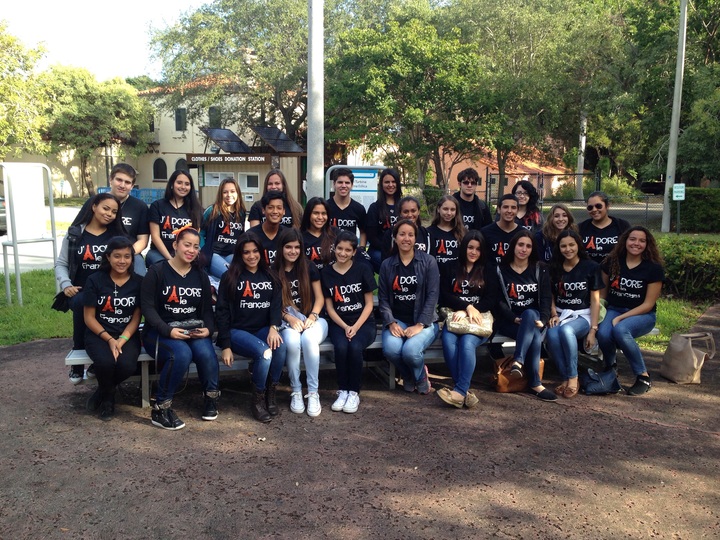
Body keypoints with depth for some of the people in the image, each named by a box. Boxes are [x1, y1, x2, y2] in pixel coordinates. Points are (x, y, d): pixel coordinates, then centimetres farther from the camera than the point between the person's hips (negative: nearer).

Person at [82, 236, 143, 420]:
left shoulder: (138, 282, 0)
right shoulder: (95, 280, -4)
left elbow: (136, 317, -1)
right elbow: (89, 317, -4)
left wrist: (122, 340, -16)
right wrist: (110, 339, -16)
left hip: (128, 335, 1)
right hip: (98, 334, -1)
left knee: (127, 365, -30)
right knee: (105, 362, -33)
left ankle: (103, 392, 5)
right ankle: (108, 395, 3)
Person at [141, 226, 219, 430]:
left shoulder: (201, 275, 13)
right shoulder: (157, 271, -2)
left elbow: (207, 309, 11)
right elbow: (147, 306, -9)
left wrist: (208, 329, -11)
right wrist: (167, 330, -24)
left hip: (194, 330, 4)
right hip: (160, 331, -3)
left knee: (206, 353, -30)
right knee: (182, 354, -35)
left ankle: (211, 398, -4)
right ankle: (160, 409, -19)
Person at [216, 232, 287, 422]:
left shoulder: (270, 277, 13)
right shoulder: (230, 277, 3)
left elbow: (277, 304, 1)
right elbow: (223, 312, -1)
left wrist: (274, 327, -20)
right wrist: (226, 346, -9)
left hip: (263, 330, 3)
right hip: (237, 331, -3)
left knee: (280, 346, -31)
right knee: (264, 352, -33)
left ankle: (271, 395, -12)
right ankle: (257, 400, -12)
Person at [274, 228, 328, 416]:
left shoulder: (309, 267, 4)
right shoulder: (274, 272, 3)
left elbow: (319, 298, 5)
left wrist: (312, 317, -13)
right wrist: (290, 318, -16)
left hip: (313, 320, 0)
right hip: (288, 323, 0)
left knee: (308, 338, -35)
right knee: (292, 340, -35)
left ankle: (313, 392, -23)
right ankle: (296, 392, -16)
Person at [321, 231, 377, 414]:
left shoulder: (363, 270, -2)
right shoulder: (326, 273, 3)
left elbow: (369, 304, -2)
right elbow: (329, 307, 3)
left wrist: (356, 327, -16)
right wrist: (345, 327, -12)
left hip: (363, 322, -1)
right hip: (339, 323, 1)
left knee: (355, 347, -31)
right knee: (341, 347, -31)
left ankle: (354, 392, -13)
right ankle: (342, 391, -11)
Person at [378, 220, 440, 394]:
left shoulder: (428, 261, -1)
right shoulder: (387, 265, 7)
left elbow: (432, 295, -7)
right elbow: (383, 298, 4)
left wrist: (420, 325, -16)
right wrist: (391, 323, -13)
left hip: (424, 321, -2)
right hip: (397, 320, 2)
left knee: (410, 351, -32)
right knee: (391, 348, -29)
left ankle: (420, 376, 7)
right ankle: (408, 376, 7)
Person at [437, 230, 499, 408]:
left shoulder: (488, 270, 14)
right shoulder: (450, 269, 17)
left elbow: (492, 300, 3)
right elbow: (444, 297, 5)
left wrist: (467, 312, -11)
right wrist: (467, 306, -12)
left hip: (479, 320, -1)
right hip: (454, 318, 1)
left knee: (467, 342, -33)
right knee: (448, 342, -32)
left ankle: (460, 391, -37)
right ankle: (466, 391, -33)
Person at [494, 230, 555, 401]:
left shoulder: (540, 270, 12)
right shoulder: (501, 270, 6)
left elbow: (546, 298, 1)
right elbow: (498, 300, -3)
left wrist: (542, 320, -18)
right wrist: (514, 319, -19)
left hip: (533, 316, 2)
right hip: (508, 321, -1)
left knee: (529, 314, -38)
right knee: (535, 335, -35)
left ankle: (518, 362, -47)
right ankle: (535, 384, -36)